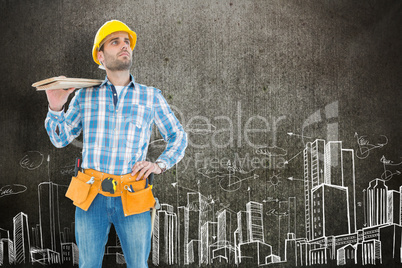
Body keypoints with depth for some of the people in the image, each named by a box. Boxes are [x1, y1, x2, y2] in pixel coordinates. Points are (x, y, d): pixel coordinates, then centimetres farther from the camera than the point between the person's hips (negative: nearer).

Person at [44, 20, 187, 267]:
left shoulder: (151, 97, 2)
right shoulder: (85, 96, 5)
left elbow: (178, 137, 11)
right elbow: (60, 139, 10)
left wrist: (159, 165, -5)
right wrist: (56, 107, -6)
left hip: (132, 200, -1)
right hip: (91, 198, 1)